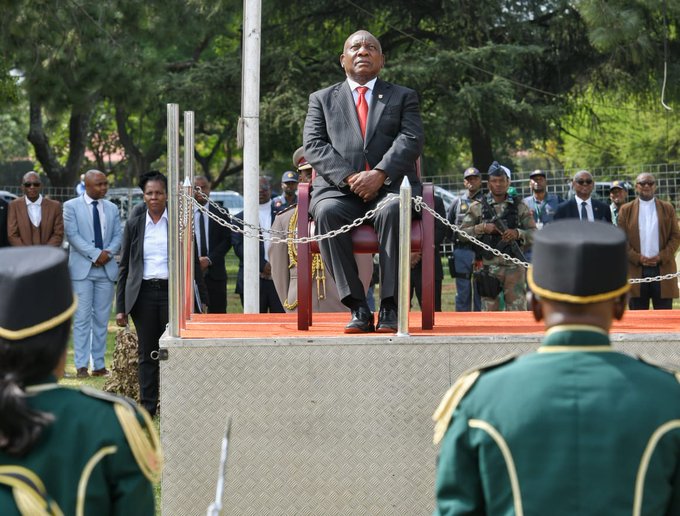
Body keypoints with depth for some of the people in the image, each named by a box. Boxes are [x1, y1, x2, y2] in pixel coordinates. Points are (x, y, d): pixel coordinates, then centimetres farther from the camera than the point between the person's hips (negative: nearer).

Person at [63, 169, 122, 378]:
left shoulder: (112, 208, 14)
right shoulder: (71, 206, 0)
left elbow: (118, 235, 9)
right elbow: (72, 234, -9)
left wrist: (108, 252, -12)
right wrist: (95, 254, -17)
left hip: (107, 268, 4)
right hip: (82, 269, -4)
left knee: (102, 319, 5)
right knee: (82, 318, -5)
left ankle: (99, 365, 8)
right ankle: (81, 365, -3)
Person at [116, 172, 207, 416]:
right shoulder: (134, 224, 6)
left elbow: (193, 262, 6)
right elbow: (124, 267, 9)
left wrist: (203, 298, 0)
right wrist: (120, 307, 4)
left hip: (171, 291, -1)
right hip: (144, 293, 1)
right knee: (147, 353, 5)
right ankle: (147, 406, 10)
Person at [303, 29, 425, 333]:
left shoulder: (403, 97, 19)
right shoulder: (322, 99, 20)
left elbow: (411, 141, 2)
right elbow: (314, 146, 5)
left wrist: (379, 174, -16)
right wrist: (350, 178, -12)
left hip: (390, 186, -1)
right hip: (340, 188, 1)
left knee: (392, 211, -36)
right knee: (327, 212, -34)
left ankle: (389, 307, -33)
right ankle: (357, 308, -31)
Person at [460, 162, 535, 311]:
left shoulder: (519, 206, 6)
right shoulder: (478, 207, 5)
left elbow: (534, 234, 3)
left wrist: (517, 233, -17)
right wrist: (483, 228, -14)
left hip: (514, 267, 0)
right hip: (489, 268, 0)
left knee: (518, 309, -1)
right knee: (489, 311, 3)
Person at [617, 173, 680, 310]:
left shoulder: (668, 208, 11)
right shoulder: (626, 210, 9)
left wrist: (661, 257, -8)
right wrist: (637, 258, -10)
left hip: (663, 268, 0)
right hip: (636, 270, 0)